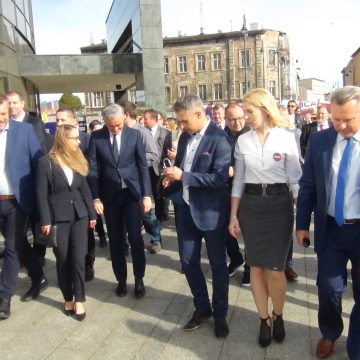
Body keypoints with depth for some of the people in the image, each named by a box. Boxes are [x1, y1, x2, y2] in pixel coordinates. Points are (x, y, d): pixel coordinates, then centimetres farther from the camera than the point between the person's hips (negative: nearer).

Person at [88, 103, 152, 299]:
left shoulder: (134, 134, -2)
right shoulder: (96, 137, -3)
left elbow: (143, 166, -1)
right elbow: (93, 169, -2)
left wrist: (146, 194, -5)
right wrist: (95, 197, -7)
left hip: (132, 192, -1)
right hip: (109, 195, 1)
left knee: (135, 237, -3)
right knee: (115, 241, 9)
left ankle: (139, 279, 16)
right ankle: (121, 279, 25)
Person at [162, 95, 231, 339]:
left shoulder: (219, 139, -15)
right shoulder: (185, 136, 7)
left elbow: (220, 178, -22)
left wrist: (183, 176, -23)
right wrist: (172, 178, -3)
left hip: (211, 211, -6)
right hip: (186, 208, 7)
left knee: (218, 264, 10)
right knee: (188, 262, 13)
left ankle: (220, 315, 28)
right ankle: (202, 308, 33)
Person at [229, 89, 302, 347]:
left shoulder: (286, 138, -5)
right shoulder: (243, 140, 4)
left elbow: (296, 179, -2)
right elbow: (238, 180, 7)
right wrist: (233, 215, 5)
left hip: (279, 205, -3)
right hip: (250, 205, 3)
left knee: (275, 269, -2)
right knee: (256, 267, 8)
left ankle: (278, 317, 26)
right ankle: (264, 320, 26)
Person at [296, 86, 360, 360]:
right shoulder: (319, 140, -2)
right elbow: (308, 186, 4)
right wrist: (302, 224, 4)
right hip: (330, 230, 2)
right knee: (328, 289, 11)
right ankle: (329, 334, 41)